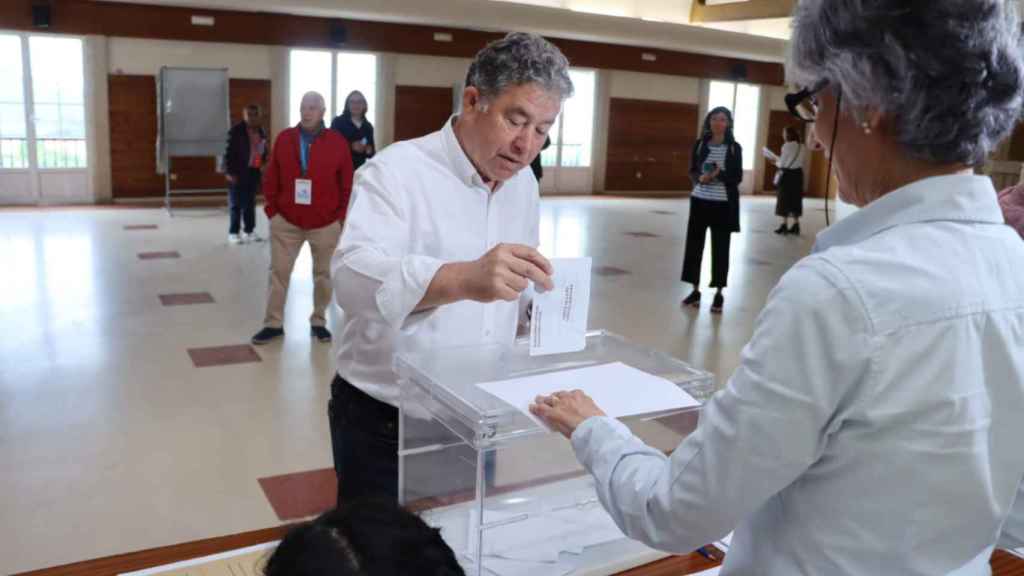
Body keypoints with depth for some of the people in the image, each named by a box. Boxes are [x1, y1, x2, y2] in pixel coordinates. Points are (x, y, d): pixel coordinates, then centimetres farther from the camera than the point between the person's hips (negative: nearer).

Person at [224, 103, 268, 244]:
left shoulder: (261, 131, 10)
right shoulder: (236, 131, -9)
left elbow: (263, 150, 17)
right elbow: (229, 152, -12)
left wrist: (263, 164, 4)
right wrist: (229, 172, -16)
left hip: (254, 172, 6)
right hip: (238, 172, -6)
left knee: (250, 203, 13)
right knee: (236, 204, 0)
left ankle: (249, 231, 21)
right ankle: (233, 232, 6)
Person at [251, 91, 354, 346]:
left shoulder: (338, 142, -3)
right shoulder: (283, 139, 3)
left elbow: (347, 184, 0)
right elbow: (271, 179, 6)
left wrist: (341, 216, -3)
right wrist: (272, 209, 1)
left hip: (326, 224, -1)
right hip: (286, 221, 1)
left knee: (323, 274, 9)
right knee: (279, 272, 4)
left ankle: (319, 322, 24)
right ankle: (274, 323, 15)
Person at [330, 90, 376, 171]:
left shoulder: (368, 126, 13)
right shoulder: (338, 122, 0)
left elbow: (371, 153, 19)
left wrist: (369, 150, -4)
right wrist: (350, 146, -19)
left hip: (360, 169, 4)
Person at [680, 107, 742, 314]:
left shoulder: (735, 148, 0)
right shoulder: (700, 144, 5)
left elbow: (737, 178, -2)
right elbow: (692, 172, 8)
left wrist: (720, 174, -19)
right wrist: (701, 178, -14)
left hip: (723, 204, -2)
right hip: (700, 200, 2)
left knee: (720, 248, 3)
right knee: (694, 244, 4)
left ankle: (719, 294, 13)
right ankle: (695, 290, 17)